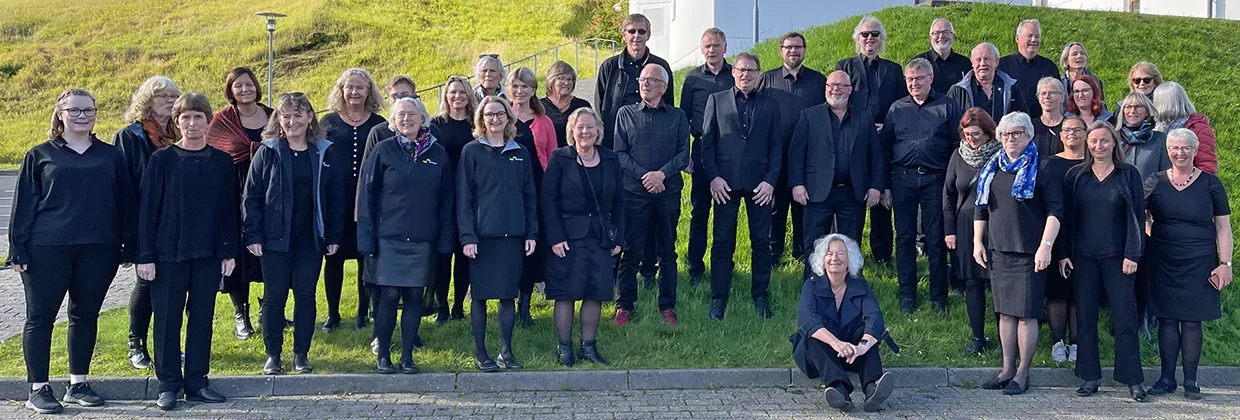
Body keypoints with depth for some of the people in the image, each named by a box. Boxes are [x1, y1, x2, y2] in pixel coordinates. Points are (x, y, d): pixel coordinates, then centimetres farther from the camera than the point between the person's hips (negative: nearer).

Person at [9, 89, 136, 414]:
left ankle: (78, 385, 20)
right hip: (47, 250, -2)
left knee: (86, 316, 9)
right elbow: (23, 204, 3)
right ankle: (38, 389, 10)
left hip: (98, 250, 2)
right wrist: (18, 249, -3)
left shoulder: (111, 156, 10)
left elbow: (126, 202, 10)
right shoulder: (40, 155, 5)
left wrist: (128, 246, 4)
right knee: (40, 318, 2)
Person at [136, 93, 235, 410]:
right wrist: (145, 255, -8)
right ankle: (168, 384, 13)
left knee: (202, 318, 8)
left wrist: (230, 251, 2)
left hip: (209, 253, 2)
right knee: (167, 319, 3)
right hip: (168, 253, -2)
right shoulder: (161, 160, -2)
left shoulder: (222, 161, 5)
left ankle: (197, 381, 18)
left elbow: (229, 209, 7)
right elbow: (147, 209, -3)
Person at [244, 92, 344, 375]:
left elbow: (337, 198, 6)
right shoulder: (267, 153, 0)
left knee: (306, 296, 6)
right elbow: (251, 197, -1)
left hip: (311, 239, 1)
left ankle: (301, 354, 17)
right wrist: (253, 235, -8)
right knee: (274, 296, 5)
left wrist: (334, 236, 2)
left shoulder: (325, 153, 4)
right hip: (275, 238, -1)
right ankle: (273, 355, 16)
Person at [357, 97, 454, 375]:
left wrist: (445, 240, 2)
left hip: (423, 240, 2)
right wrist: (367, 238, -5)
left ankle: (407, 357, 15)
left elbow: (446, 199, 8)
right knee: (389, 296, -3)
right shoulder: (383, 151, 1)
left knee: (414, 297, 5)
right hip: (389, 238, -2)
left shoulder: (437, 154, 6)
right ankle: (383, 356, 11)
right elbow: (366, 195, 1)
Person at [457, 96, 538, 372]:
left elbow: (529, 195, 12)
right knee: (480, 295, 3)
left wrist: (532, 233, 4)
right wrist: (467, 236, -11)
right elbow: (463, 197, -4)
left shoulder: (520, 153, 10)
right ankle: (480, 354, 11)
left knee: (509, 295, 7)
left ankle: (506, 351, 17)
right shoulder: (472, 151, 0)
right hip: (483, 234, -3)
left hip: (513, 235, 3)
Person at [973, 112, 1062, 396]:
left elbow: (1055, 209, -9)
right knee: (1005, 311, 10)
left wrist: (1046, 245, -17)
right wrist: (977, 242, 12)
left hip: (1029, 253, -6)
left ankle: (1023, 373, 8)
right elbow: (981, 208, 19)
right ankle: (1007, 369, 19)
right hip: (998, 251, 6)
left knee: (1026, 314, -2)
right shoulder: (992, 168, 14)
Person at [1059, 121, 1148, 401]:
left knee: (1125, 318, -1)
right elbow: (1067, 216, 7)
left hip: (1117, 258, -2)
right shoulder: (1076, 176, 6)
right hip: (1083, 257, 2)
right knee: (1085, 318, 4)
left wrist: (1133, 255, -8)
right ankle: (1090, 377, 12)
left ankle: (1133, 380, 7)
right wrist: (1063, 254, 1)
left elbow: (1137, 217, 0)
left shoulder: (1129, 175, 2)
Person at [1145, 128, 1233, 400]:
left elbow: (1223, 227, 2)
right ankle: (1167, 378, 12)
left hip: (1198, 263, -1)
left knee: (1192, 321, 2)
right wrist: (1153, 238, -2)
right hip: (1163, 263, 1)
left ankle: (1190, 380, 11)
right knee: (1167, 319, 4)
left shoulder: (1210, 184, 1)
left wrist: (1225, 263, -4)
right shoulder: (1156, 182, 4)